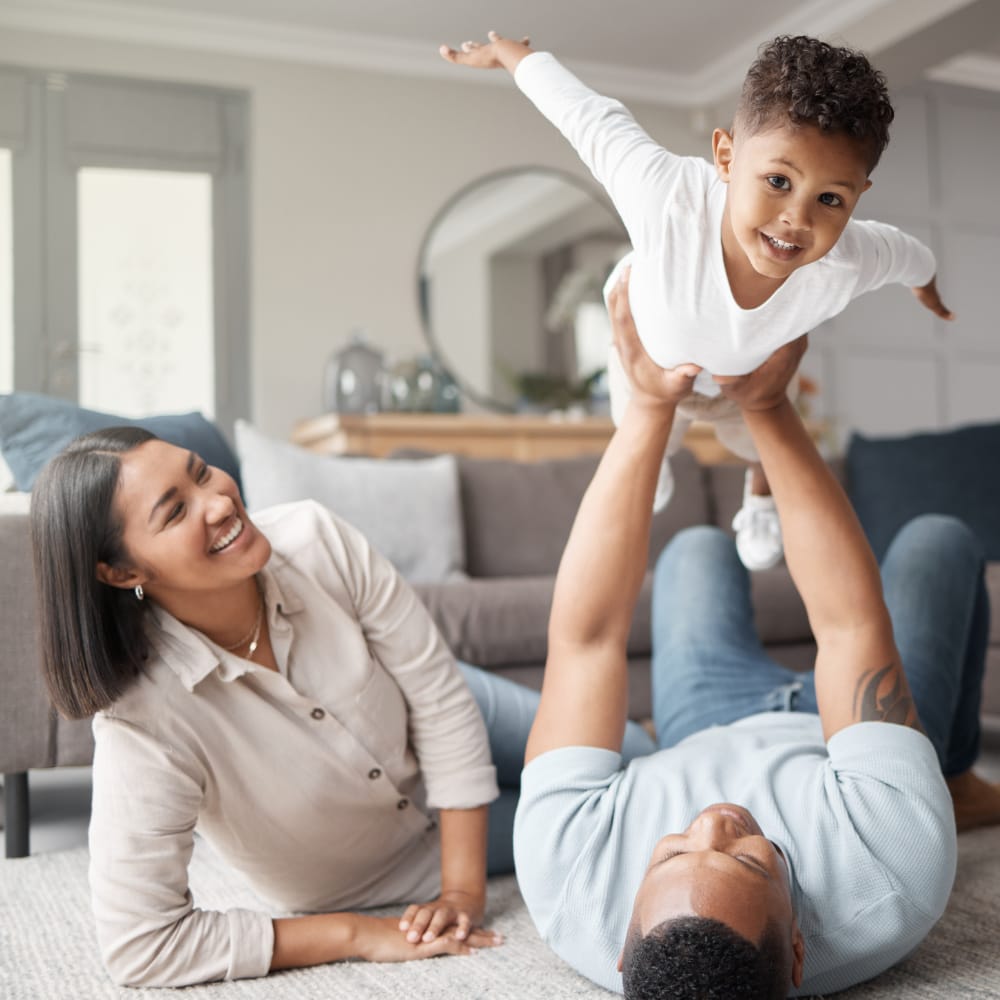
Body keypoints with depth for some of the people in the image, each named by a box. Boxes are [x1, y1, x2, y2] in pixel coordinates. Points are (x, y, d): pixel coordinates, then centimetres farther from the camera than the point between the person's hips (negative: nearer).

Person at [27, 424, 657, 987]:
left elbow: (440, 697, -22)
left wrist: (464, 888, -22)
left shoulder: (314, 540, -31)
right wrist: (359, 935, -31)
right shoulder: (143, 723, -39)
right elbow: (140, 948, -34)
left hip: (435, 725, 3)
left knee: (637, 760, 15)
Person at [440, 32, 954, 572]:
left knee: (754, 440, 34)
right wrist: (507, 52, -15)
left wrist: (925, 283, 9)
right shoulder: (668, 193, -51)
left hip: (749, 369, 1)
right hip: (647, 345, -1)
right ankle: (655, 460, 71)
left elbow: (902, 252, -15)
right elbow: (587, 112, -34)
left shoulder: (848, 265, -41)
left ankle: (761, 489, 72)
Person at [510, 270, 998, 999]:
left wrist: (649, 406, -44)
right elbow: (852, 625, -42)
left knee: (697, 545, 21)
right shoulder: (895, 878, -50)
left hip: (705, 740, 2)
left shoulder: (565, 882, -46)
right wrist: (768, 407, -43)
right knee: (939, 538, 13)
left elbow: (584, 638, -43)